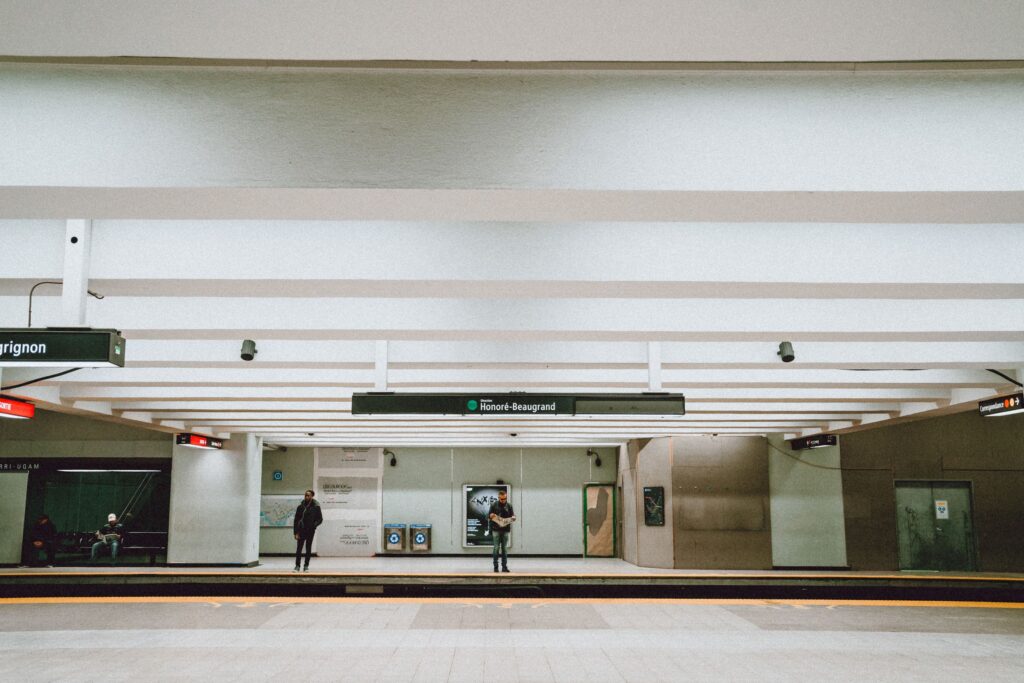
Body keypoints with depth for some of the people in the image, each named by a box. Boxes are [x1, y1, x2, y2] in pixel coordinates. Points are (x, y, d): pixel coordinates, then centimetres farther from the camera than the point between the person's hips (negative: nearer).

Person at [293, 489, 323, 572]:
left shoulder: (316, 507, -3)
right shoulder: (300, 506, 0)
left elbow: (320, 519, 2)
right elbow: (296, 520, 0)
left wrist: (314, 525, -15)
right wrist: (296, 532, -6)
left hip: (310, 531, -1)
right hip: (301, 530, 1)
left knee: (308, 549, 5)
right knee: (299, 549, 0)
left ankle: (306, 566, 13)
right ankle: (297, 566, 7)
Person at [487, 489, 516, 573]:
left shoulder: (509, 505, 5)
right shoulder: (494, 505, 0)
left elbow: (513, 515, 8)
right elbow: (488, 516, 4)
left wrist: (513, 518, -15)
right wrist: (491, 515, -19)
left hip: (505, 530, 2)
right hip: (496, 530, -2)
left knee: (505, 549, 4)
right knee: (496, 548, -2)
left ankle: (504, 566, 9)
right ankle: (495, 567, 4)